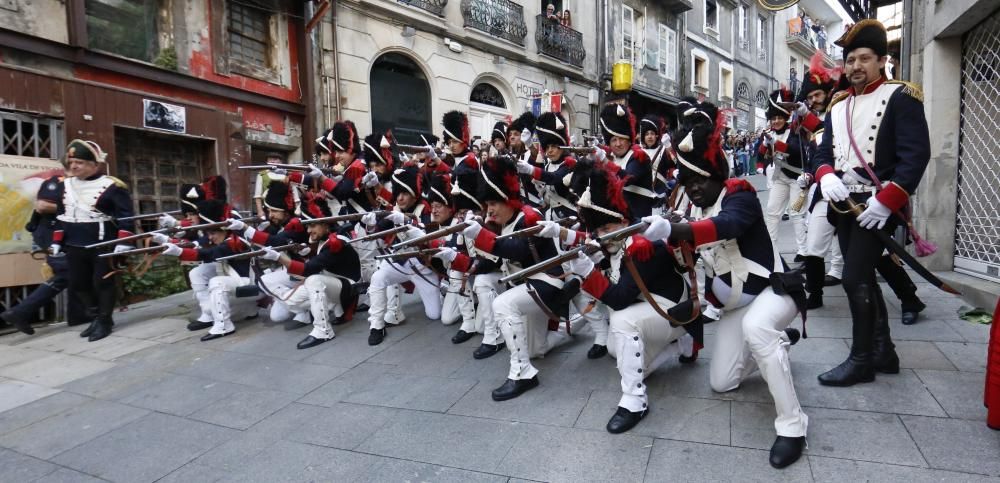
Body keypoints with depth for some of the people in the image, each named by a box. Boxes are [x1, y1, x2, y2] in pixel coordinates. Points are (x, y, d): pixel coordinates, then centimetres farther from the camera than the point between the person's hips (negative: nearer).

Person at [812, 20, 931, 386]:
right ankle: (883, 351, 27)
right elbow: (824, 153, 14)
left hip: (878, 206, -7)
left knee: (854, 278, -10)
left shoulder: (901, 97, -4)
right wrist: (826, 177, -8)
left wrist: (886, 201, -21)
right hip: (844, 205, 7)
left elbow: (916, 155, -12)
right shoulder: (837, 106, 15)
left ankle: (862, 360, 4)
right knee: (863, 278, 13)